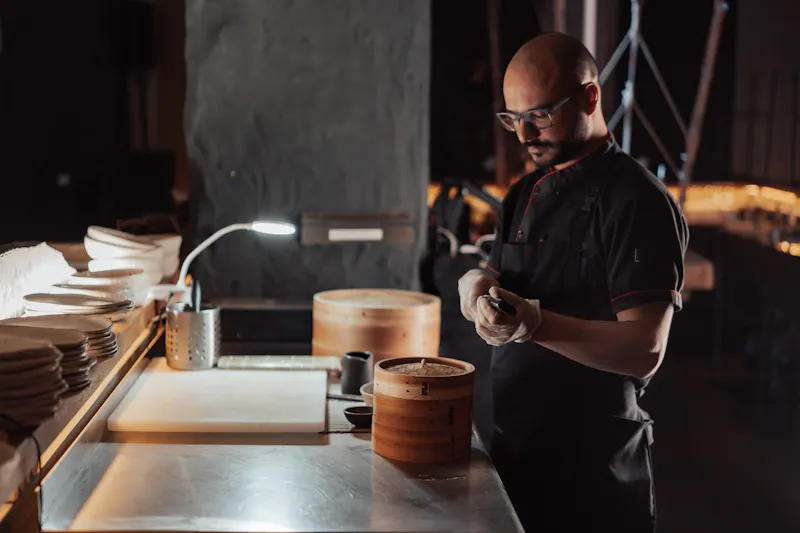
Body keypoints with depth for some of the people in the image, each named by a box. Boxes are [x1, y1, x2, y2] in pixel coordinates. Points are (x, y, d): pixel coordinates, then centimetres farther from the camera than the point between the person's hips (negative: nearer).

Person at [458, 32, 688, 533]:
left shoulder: (638, 200, -15)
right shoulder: (526, 194, 11)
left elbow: (644, 351, -22)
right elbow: (498, 292, 15)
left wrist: (535, 323, -35)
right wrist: (477, 287, -8)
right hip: (514, 451, 7)